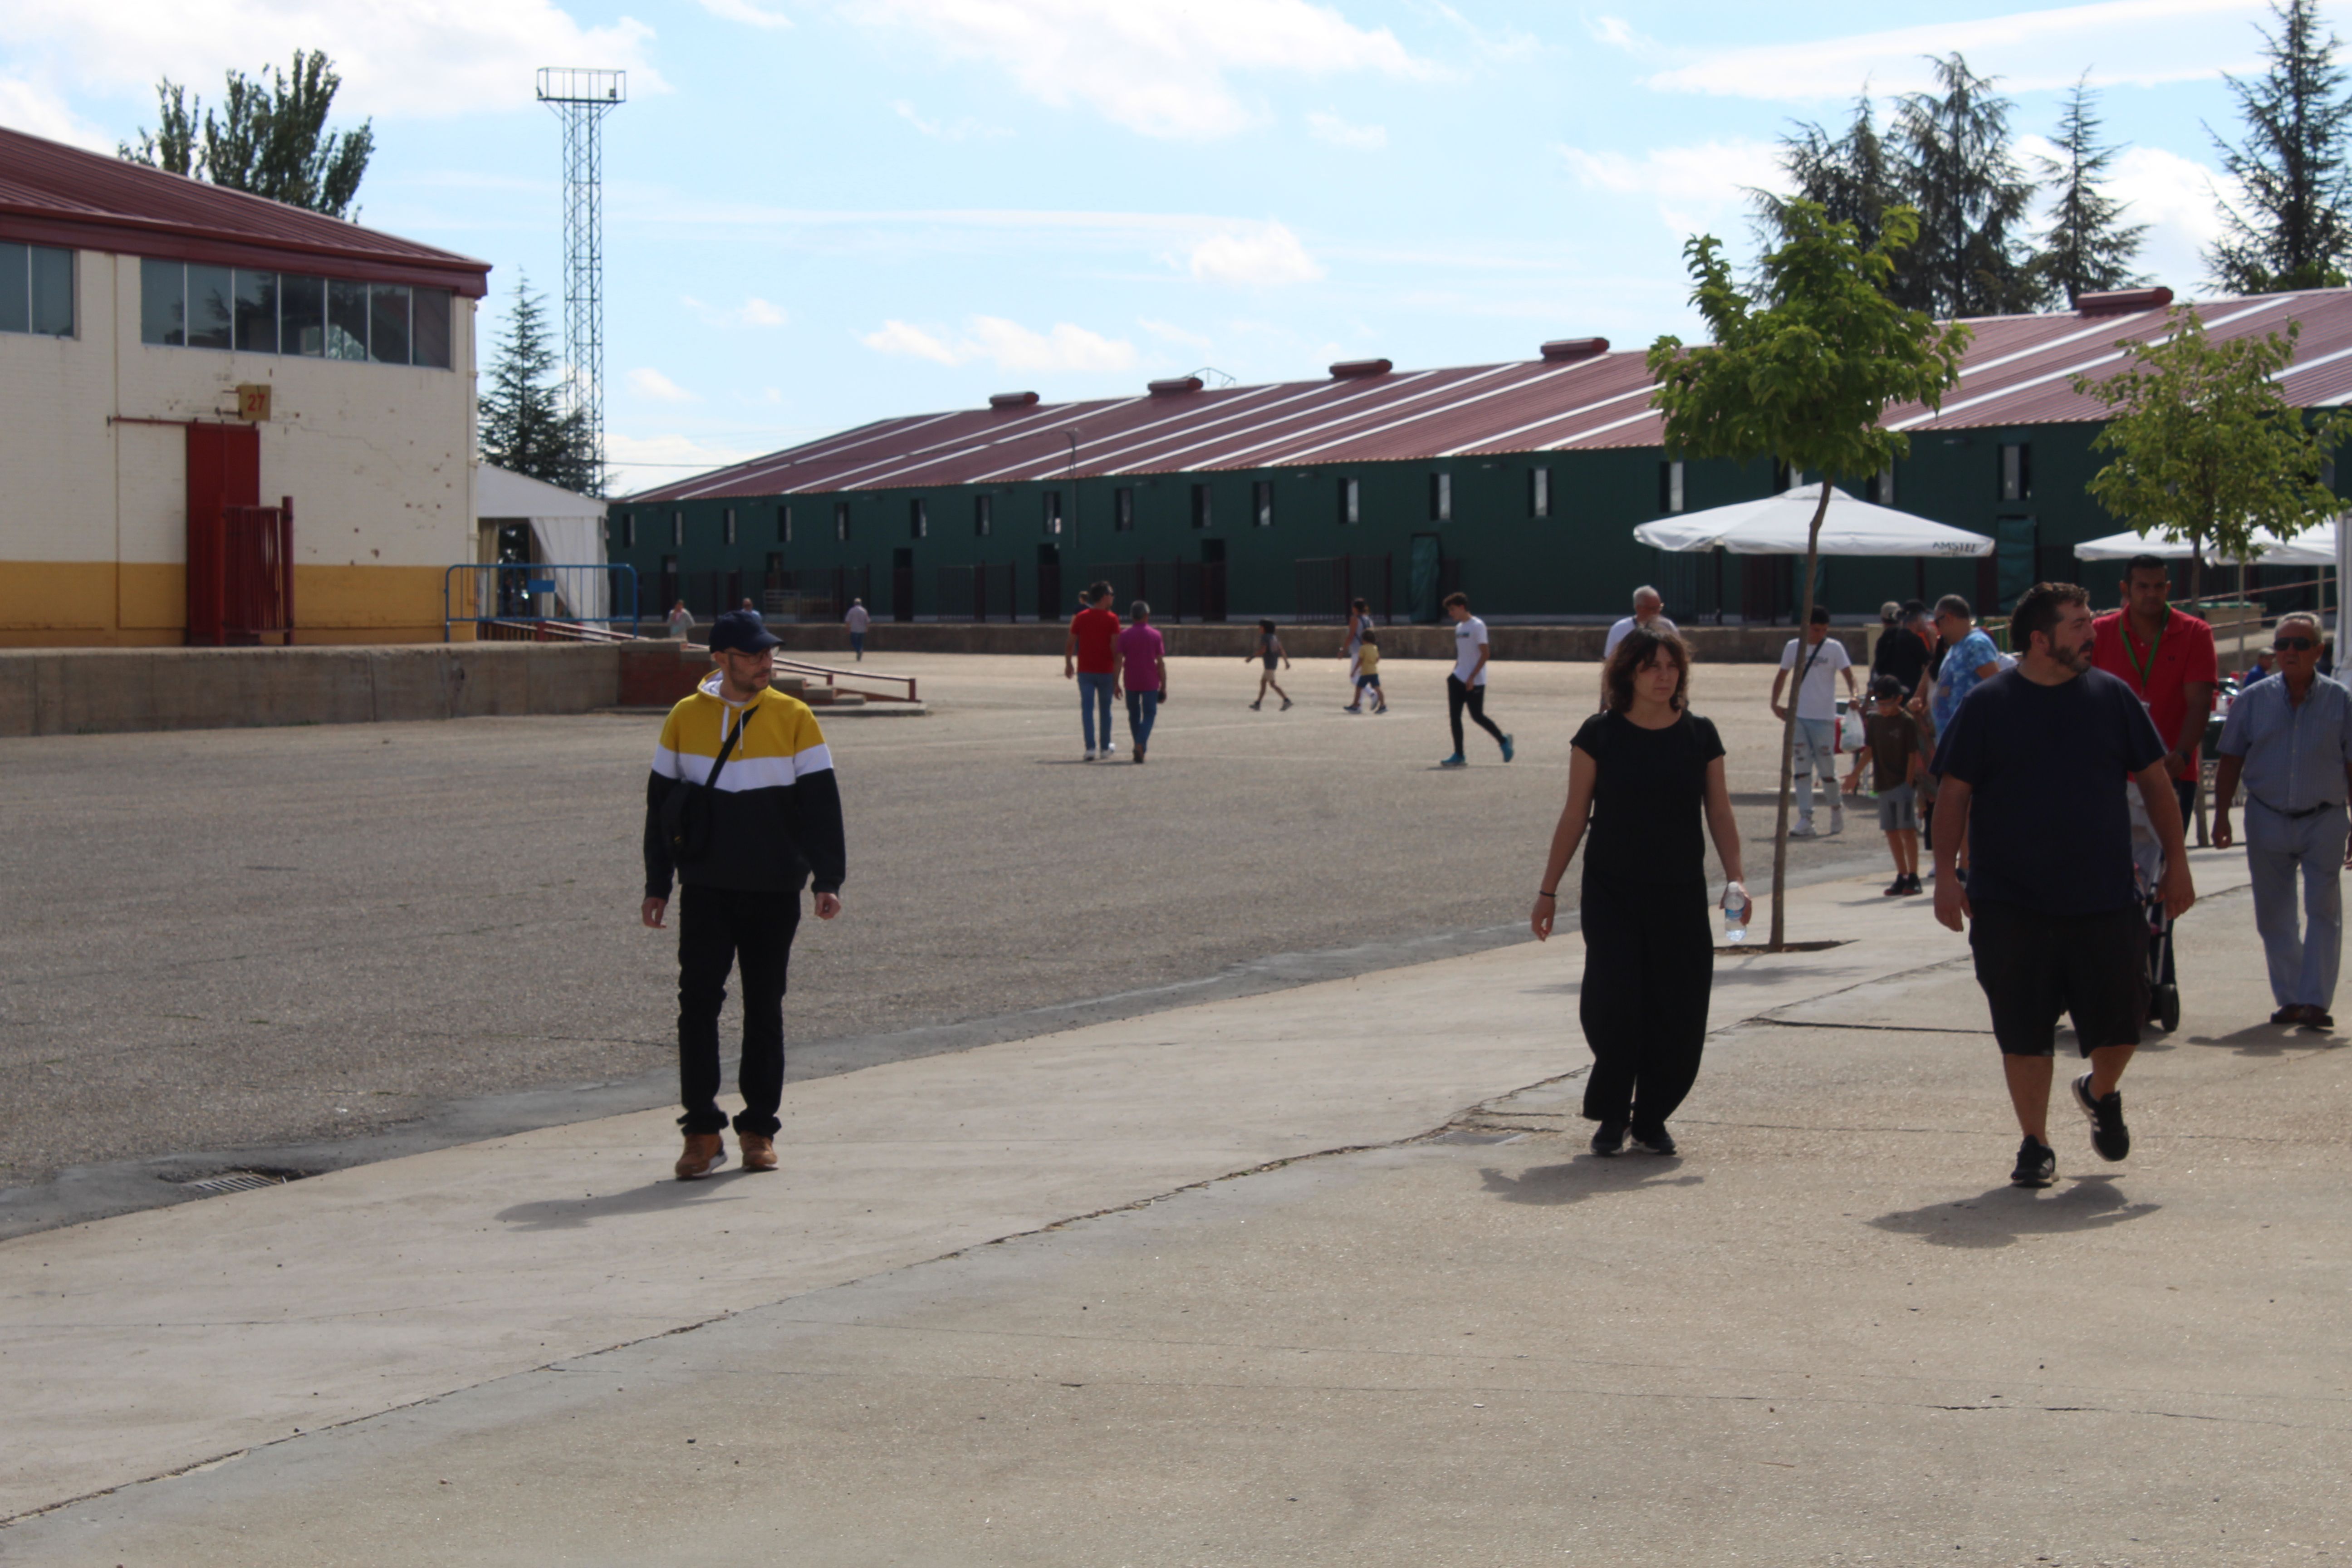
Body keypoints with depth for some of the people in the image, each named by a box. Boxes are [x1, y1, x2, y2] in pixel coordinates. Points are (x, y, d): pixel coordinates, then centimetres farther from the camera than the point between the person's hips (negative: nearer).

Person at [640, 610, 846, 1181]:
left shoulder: (794, 719, -1)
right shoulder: (686, 718, 2)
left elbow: (821, 804, 0)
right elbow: (660, 806, 9)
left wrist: (828, 879, -9)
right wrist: (657, 886, 7)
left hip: (774, 891, 0)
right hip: (705, 889, 0)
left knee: (765, 1008, 6)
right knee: (698, 1002, -7)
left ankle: (759, 1128, 16)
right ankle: (702, 1131, -1)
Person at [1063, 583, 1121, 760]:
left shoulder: (1080, 617, 2)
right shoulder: (1112, 619, -6)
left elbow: (1069, 644, 5)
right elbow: (1116, 648, -11)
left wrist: (1068, 664, 21)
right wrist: (1116, 677, -9)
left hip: (1085, 671, 1)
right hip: (1106, 671, -1)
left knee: (1087, 708, 0)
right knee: (1105, 710, 12)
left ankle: (1090, 748, -11)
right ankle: (1105, 749, 22)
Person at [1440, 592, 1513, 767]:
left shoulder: (1477, 626, -12)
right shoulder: (1459, 627, 13)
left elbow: (1485, 654, -16)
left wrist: (1472, 677, -19)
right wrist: (1455, 673, 15)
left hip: (1475, 681, -8)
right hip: (1459, 678, 8)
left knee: (1477, 716, -2)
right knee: (1454, 716, 0)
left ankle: (1504, 741, 19)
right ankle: (1459, 756, 2)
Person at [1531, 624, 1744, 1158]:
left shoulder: (1700, 735, 4)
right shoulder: (1600, 735, -1)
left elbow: (1720, 813, 6)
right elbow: (1575, 815, 3)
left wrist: (1735, 878, -7)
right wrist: (1549, 889, 2)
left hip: (1681, 894, 2)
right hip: (1612, 893, -2)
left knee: (1679, 1014, 0)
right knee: (1613, 1004, -12)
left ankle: (1652, 1117, 18)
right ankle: (1611, 1115, 8)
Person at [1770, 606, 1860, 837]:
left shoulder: (1834, 648, -2)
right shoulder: (1794, 647, 7)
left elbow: (1848, 674, -11)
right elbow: (1782, 676, 18)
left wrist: (1854, 694, -30)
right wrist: (1775, 704, 8)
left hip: (1824, 718, -3)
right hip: (1798, 716, 3)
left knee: (1827, 770, 0)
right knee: (1801, 770, -1)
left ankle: (1837, 808, 25)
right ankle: (1805, 820, -1)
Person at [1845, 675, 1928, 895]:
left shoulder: (1907, 722, -9)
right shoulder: (1874, 720, 8)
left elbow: (1913, 755, -9)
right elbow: (1869, 750, 14)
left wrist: (1909, 783, -13)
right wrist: (1855, 774, 8)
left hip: (1903, 783, -6)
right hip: (1883, 784, 6)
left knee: (1907, 830, -8)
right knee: (1891, 831, 8)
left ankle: (1913, 877, -3)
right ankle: (1902, 875, 17)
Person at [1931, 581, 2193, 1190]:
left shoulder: (2111, 696, 4)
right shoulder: (1987, 705, -2)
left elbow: (2155, 782, 10)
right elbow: (1954, 795, 1)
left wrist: (2176, 862, 7)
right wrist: (1946, 874, -6)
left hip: (2105, 900, 2)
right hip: (2010, 905, -2)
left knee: (2120, 1022, 4)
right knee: (2023, 1034, 2)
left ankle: (2101, 1093, 35)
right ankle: (2035, 1146, 16)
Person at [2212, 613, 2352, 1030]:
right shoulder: (2253, 699, 4)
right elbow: (2230, 761, 7)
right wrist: (2221, 815, 1)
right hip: (2267, 820, 2)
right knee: (2273, 917, 7)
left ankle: (2315, 1000, -8)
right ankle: (2290, 999, 17)